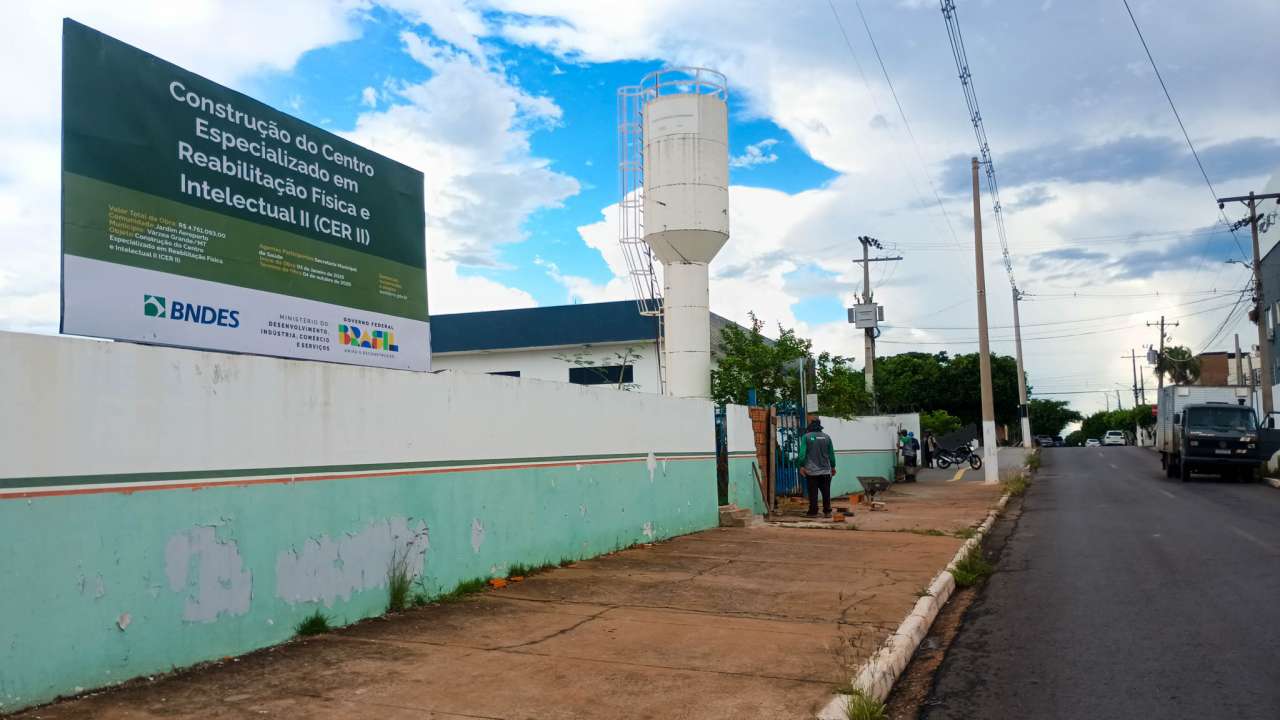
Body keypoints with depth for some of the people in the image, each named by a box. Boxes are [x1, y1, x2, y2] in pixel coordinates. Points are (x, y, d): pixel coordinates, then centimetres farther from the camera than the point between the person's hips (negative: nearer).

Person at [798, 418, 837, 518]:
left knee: (813, 493, 1)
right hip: (825, 470, 2)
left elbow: (802, 453, -10)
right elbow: (831, 453, 9)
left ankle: (813, 512, 2)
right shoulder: (826, 437, 5)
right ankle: (827, 512, 8)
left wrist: (801, 466, -6)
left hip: (811, 471, -2)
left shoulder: (806, 437, -4)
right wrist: (833, 467, 17)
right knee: (826, 492, 8)